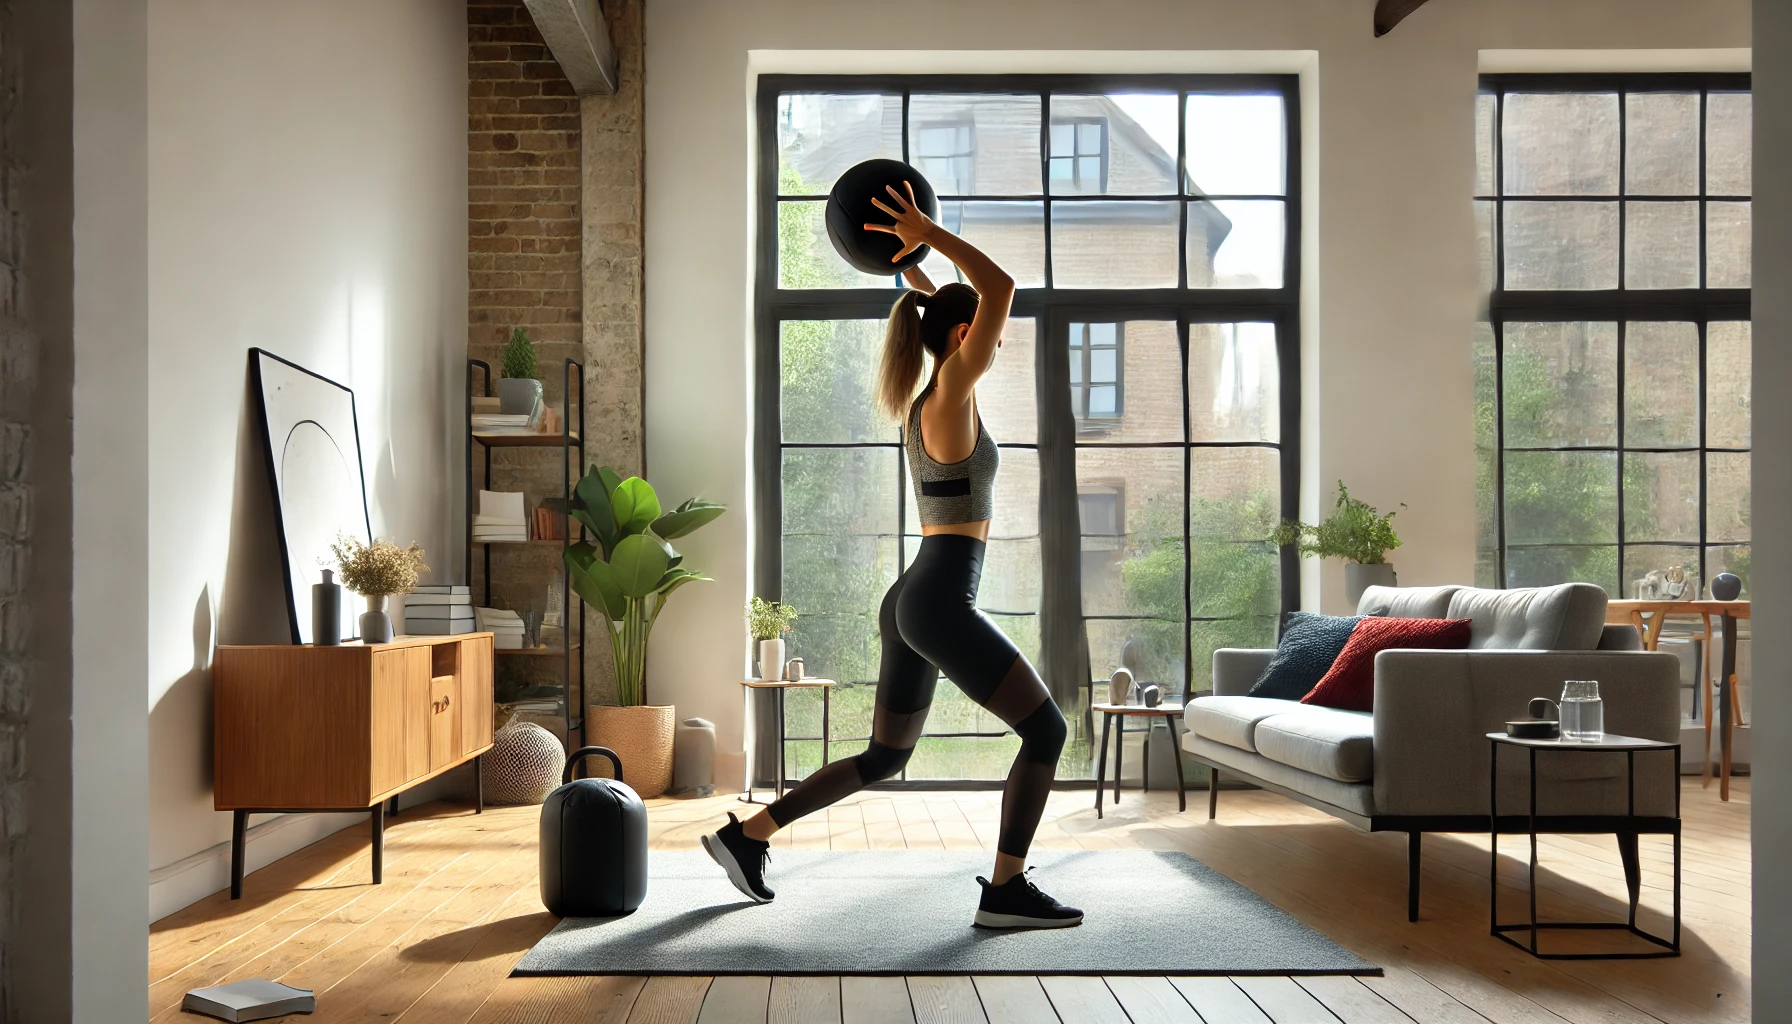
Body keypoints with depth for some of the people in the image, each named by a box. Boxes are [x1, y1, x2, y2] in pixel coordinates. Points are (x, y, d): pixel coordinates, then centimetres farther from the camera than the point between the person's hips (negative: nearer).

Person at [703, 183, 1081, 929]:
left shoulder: (919, 403, 15)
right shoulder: (951, 395, -10)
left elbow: (964, 306, 33)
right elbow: (1002, 287, -16)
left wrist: (906, 261, 26)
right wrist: (928, 235, -6)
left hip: (912, 604, 10)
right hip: (943, 606, -10)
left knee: (884, 758, 17)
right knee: (1046, 730, -2)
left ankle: (747, 835, 19)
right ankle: (1006, 892, 0)